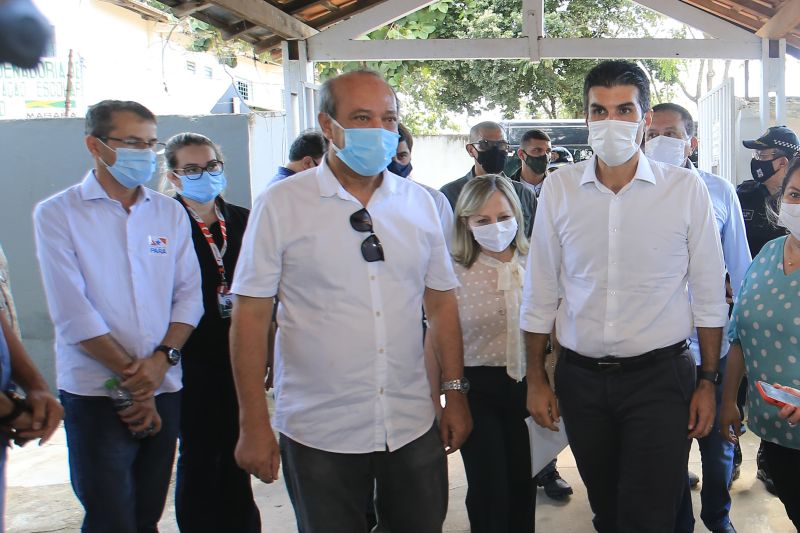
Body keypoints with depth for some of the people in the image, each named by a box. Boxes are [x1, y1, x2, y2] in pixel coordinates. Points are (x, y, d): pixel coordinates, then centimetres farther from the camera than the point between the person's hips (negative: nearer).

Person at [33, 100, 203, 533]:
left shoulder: (169, 212, 9)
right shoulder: (57, 214, -3)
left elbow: (189, 294, 5)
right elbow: (72, 312, -10)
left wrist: (161, 358, -11)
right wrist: (133, 375, -10)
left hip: (164, 390, 4)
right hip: (97, 394, -4)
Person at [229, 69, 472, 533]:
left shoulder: (419, 202, 4)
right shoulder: (281, 205, -6)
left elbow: (442, 303, 10)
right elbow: (251, 316, -6)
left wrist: (456, 394, 8)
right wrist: (254, 425, -7)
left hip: (413, 426, 3)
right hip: (318, 432, -3)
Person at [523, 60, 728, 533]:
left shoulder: (686, 189, -6)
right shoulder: (559, 188, -1)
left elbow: (709, 295, 0)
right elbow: (541, 293, 4)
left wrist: (708, 382, 0)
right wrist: (536, 380, 5)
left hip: (660, 376, -2)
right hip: (581, 378, 2)